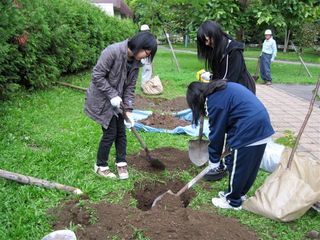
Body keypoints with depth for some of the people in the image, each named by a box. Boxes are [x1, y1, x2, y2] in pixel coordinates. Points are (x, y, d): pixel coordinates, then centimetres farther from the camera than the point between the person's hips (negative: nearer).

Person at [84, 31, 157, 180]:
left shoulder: (135, 62, -4)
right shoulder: (113, 51, -26)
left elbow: (130, 87, -1)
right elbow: (97, 76, -24)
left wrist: (128, 110, -7)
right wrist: (113, 95, -24)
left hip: (116, 101, 7)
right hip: (101, 99, -7)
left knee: (121, 132, 8)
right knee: (110, 133, -3)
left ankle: (121, 163, 26)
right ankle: (100, 166, 17)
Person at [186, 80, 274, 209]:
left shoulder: (214, 101, -9)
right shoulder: (224, 88, 18)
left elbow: (216, 132, -4)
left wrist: (214, 159, 8)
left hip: (248, 132, -9)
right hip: (262, 127, 9)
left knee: (237, 167, 9)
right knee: (250, 166, 21)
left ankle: (233, 201, 25)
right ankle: (239, 193, 38)